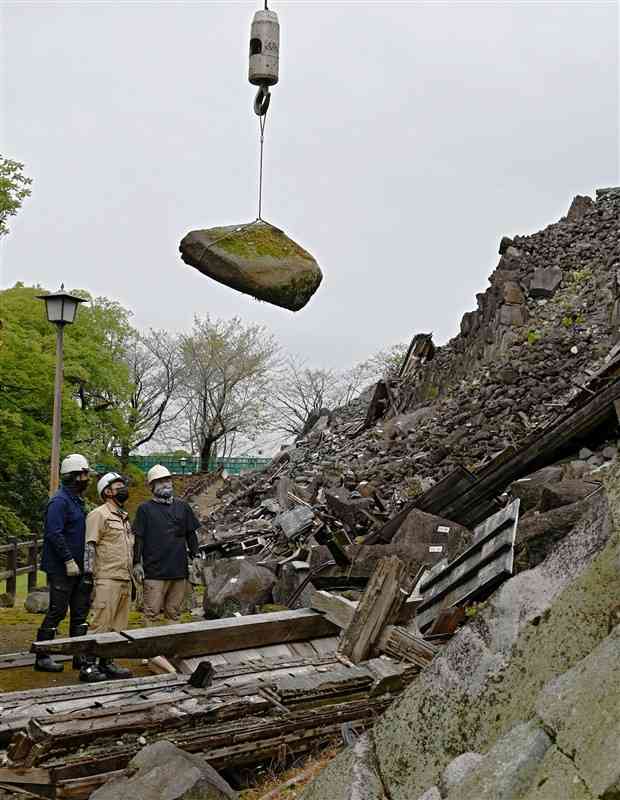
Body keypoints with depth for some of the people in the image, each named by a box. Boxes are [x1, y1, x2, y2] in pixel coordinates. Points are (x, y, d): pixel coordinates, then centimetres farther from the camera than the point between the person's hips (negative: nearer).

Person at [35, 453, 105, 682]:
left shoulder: (76, 500, 16)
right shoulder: (60, 501, -14)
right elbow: (54, 534, -22)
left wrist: (85, 562, 17)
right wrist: (68, 560, -22)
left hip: (76, 568, 9)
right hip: (61, 569, -9)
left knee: (80, 613, 10)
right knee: (57, 612, -2)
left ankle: (80, 658, 16)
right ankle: (42, 657, 11)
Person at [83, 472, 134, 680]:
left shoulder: (125, 517, 20)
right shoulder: (99, 514, -5)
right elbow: (89, 546, -12)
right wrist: (88, 575, -19)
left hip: (125, 579, 8)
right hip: (107, 579, -8)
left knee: (118, 626, 10)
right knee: (100, 624, -9)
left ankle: (107, 663, 16)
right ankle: (89, 664, -4)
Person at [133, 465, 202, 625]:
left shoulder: (182, 507, 13)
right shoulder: (145, 509, 2)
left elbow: (191, 534, 18)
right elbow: (138, 538, 0)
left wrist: (195, 556, 9)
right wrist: (137, 563, -5)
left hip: (180, 569, 4)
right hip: (154, 571, -4)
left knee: (174, 612, 9)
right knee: (151, 612, -5)